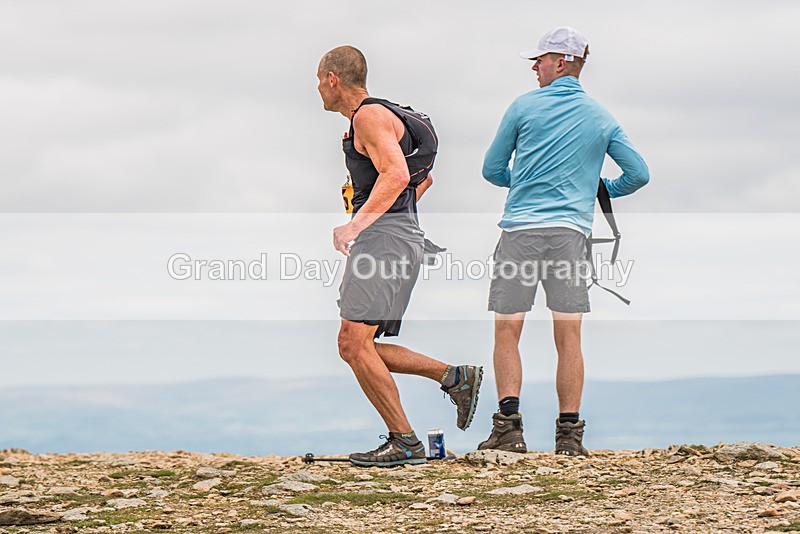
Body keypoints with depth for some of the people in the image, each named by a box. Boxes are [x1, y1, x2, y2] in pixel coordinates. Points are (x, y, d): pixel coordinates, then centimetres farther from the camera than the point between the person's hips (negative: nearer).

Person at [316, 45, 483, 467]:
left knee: (354, 343, -15)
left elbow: (397, 175, -24)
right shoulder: (378, 117, 24)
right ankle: (455, 377, 5)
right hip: (403, 236, 11)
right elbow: (423, 177, 34)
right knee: (356, 348, 8)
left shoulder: (370, 116, -8)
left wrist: (357, 224, -28)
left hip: (383, 237, -11)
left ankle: (404, 442, -14)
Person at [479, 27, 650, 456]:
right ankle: (569, 433, 0)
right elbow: (639, 173, 10)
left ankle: (509, 425, -11)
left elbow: (492, 170, 11)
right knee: (568, 337, 3)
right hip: (570, 231, 2)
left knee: (507, 333, 2)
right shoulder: (601, 118, 10)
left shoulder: (524, 107, 4)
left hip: (520, 228, -2)